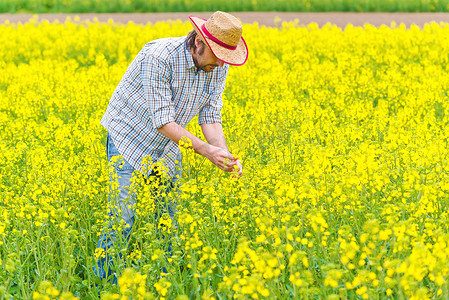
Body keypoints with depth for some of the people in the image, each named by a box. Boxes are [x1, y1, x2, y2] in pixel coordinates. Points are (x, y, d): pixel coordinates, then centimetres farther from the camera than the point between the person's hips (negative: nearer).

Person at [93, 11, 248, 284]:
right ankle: (103, 282, 1)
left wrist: (223, 152, -25)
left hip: (167, 149, 6)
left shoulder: (218, 68, -11)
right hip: (130, 138, -6)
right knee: (122, 216, -12)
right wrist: (205, 150, -37)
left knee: (168, 217, 6)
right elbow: (162, 120, -31)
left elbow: (210, 116, -6)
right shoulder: (159, 57, -32)